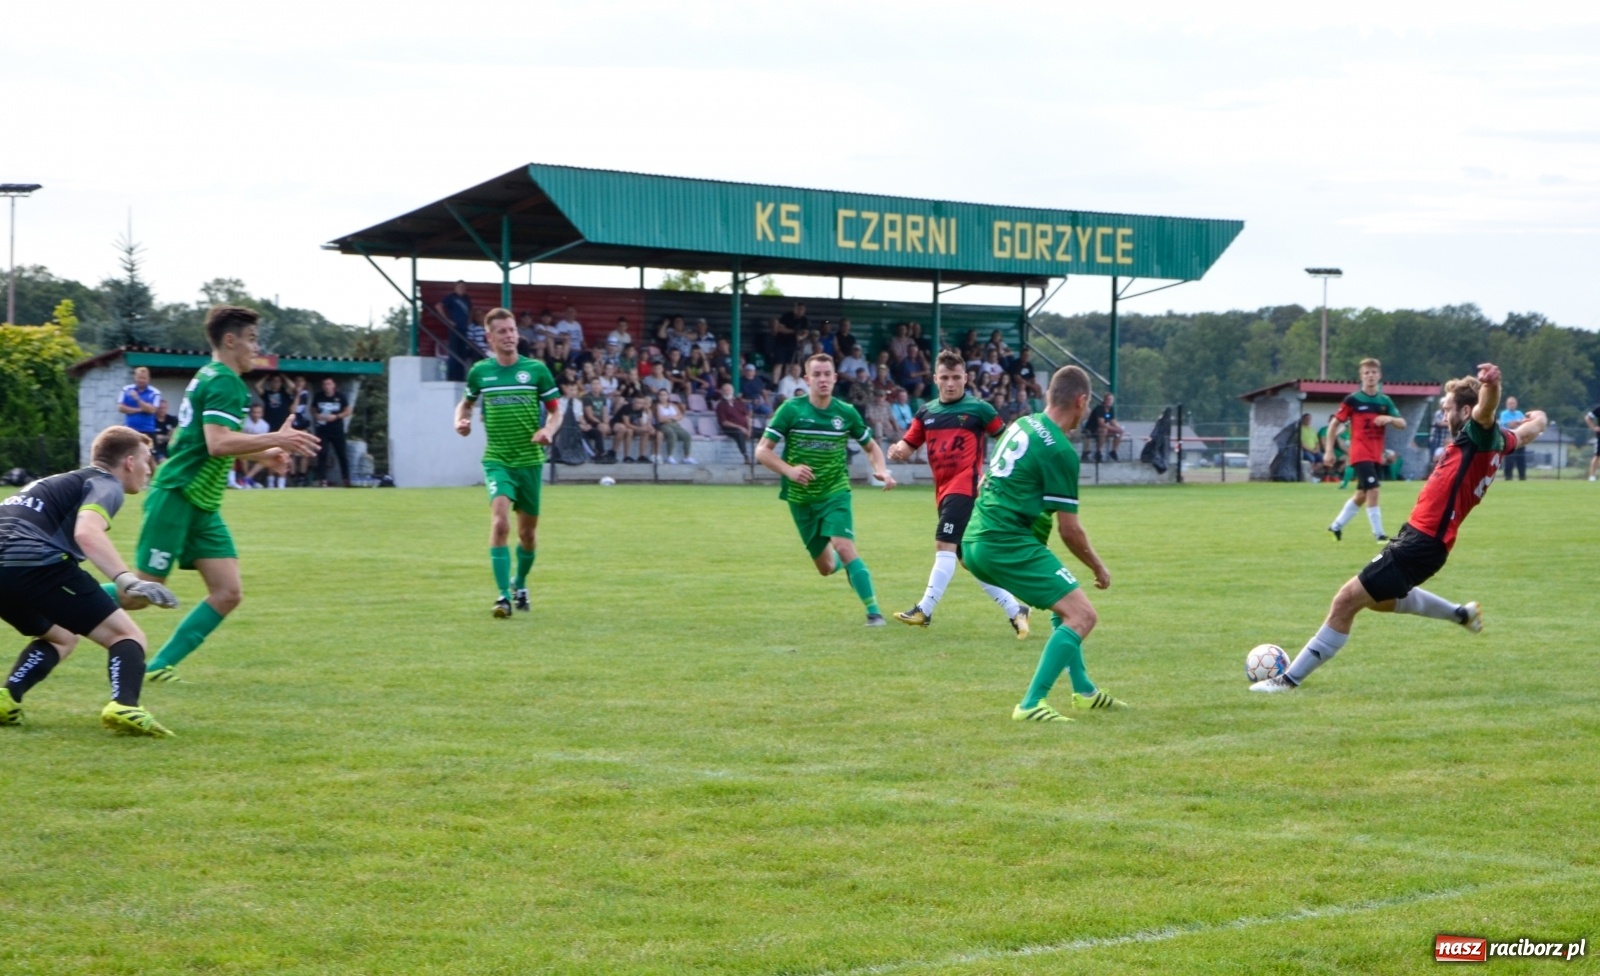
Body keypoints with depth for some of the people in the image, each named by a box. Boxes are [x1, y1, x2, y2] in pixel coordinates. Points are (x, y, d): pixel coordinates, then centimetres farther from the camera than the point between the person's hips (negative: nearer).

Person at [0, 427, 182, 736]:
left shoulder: (60, 482, 33)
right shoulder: (106, 484, 6)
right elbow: (87, 533, -15)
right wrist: (127, 579, -27)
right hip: (36, 563, -8)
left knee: (60, 638, 32)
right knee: (127, 636, -2)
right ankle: (123, 707, -29)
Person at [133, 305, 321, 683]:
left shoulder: (211, 377, 17)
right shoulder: (223, 382, -14)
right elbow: (218, 444, -27)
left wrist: (262, 454, 24)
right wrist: (276, 439, -23)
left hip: (202, 507, 10)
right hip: (176, 498, -10)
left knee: (228, 594, 0)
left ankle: (160, 665, 4)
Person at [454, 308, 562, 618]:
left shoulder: (536, 370, -1)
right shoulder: (480, 371, 2)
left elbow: (554, 412, 5)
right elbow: (466, 403, 20)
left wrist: (548, 430, -16)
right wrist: (461, 420, -2)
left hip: (530, 459, 1)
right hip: (497, 459, -1)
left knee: (528, 530, 11)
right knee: (500, 521, -22)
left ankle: (520, 583, 38)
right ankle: (503, 595, -21)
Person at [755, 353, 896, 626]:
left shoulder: (846, 413, -3)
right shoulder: (791, 410, -8)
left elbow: (872, 447, 12)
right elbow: (762, 451, -8)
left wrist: (881, 471, -9)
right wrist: (789, 470, -25)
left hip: (835, 493, -1)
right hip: (800, 497, 1)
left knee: (844, 547, -25)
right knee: (826, 567, 10)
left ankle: (873, 611, -20)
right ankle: (840, 561, 48)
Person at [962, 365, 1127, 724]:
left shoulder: (1022, 425, 13)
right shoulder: (1060, 451, -13)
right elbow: (1069, 529, -10)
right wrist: (1099, 568, 5)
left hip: (974, 541, 10)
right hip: (1007, 544, -10)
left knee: (1065, 606, 27)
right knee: (1082, 614, -11)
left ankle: (1084, 691, 33)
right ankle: (1031, 705, -19)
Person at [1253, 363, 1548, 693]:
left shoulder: (1481, 435, -16)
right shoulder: (1499, 439, 11)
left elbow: (1486, 410, -40)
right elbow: (1528, 431, 33)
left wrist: (1490, 385, -62)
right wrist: (1538, 417, 56)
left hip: (1421, 542, -10)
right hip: (1422, 538, 10)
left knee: (1347, 600, -11)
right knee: (1378, 598, 34)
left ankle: (1290, 679, -7)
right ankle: (1462, 614, 45)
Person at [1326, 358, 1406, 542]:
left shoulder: (1385, 401, 6)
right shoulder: (1353, 400, -6)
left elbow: (1402, 424, 4)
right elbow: (1334, 424, -1)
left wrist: (1390, 419, -18)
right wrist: (1329, 450, -6)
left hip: (1376, 455, 6)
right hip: (1360, 454, -6)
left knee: (1362, 495, 13)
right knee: (1373, 490, -18)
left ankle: (1336, 526, 29)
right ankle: (1378, 533, -11)